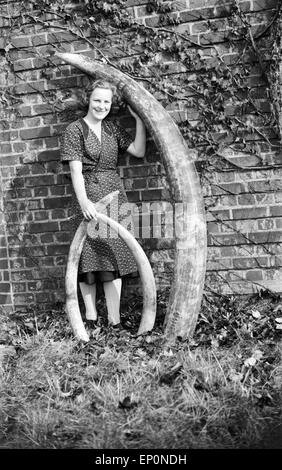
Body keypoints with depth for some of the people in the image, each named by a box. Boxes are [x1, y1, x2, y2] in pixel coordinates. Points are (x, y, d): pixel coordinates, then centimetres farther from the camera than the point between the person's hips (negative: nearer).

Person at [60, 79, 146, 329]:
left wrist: (139, 119, 5)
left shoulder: (113, 127, 14)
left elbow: (139, 151, 8)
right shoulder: (75, 129, -1)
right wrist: (84, 201, -24)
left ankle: (114, 320, 8)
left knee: (113, 256, 3)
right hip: (87, 197, -4)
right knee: (88, 256, 0)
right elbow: (76, 169, -11)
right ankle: (91, 317, 12)